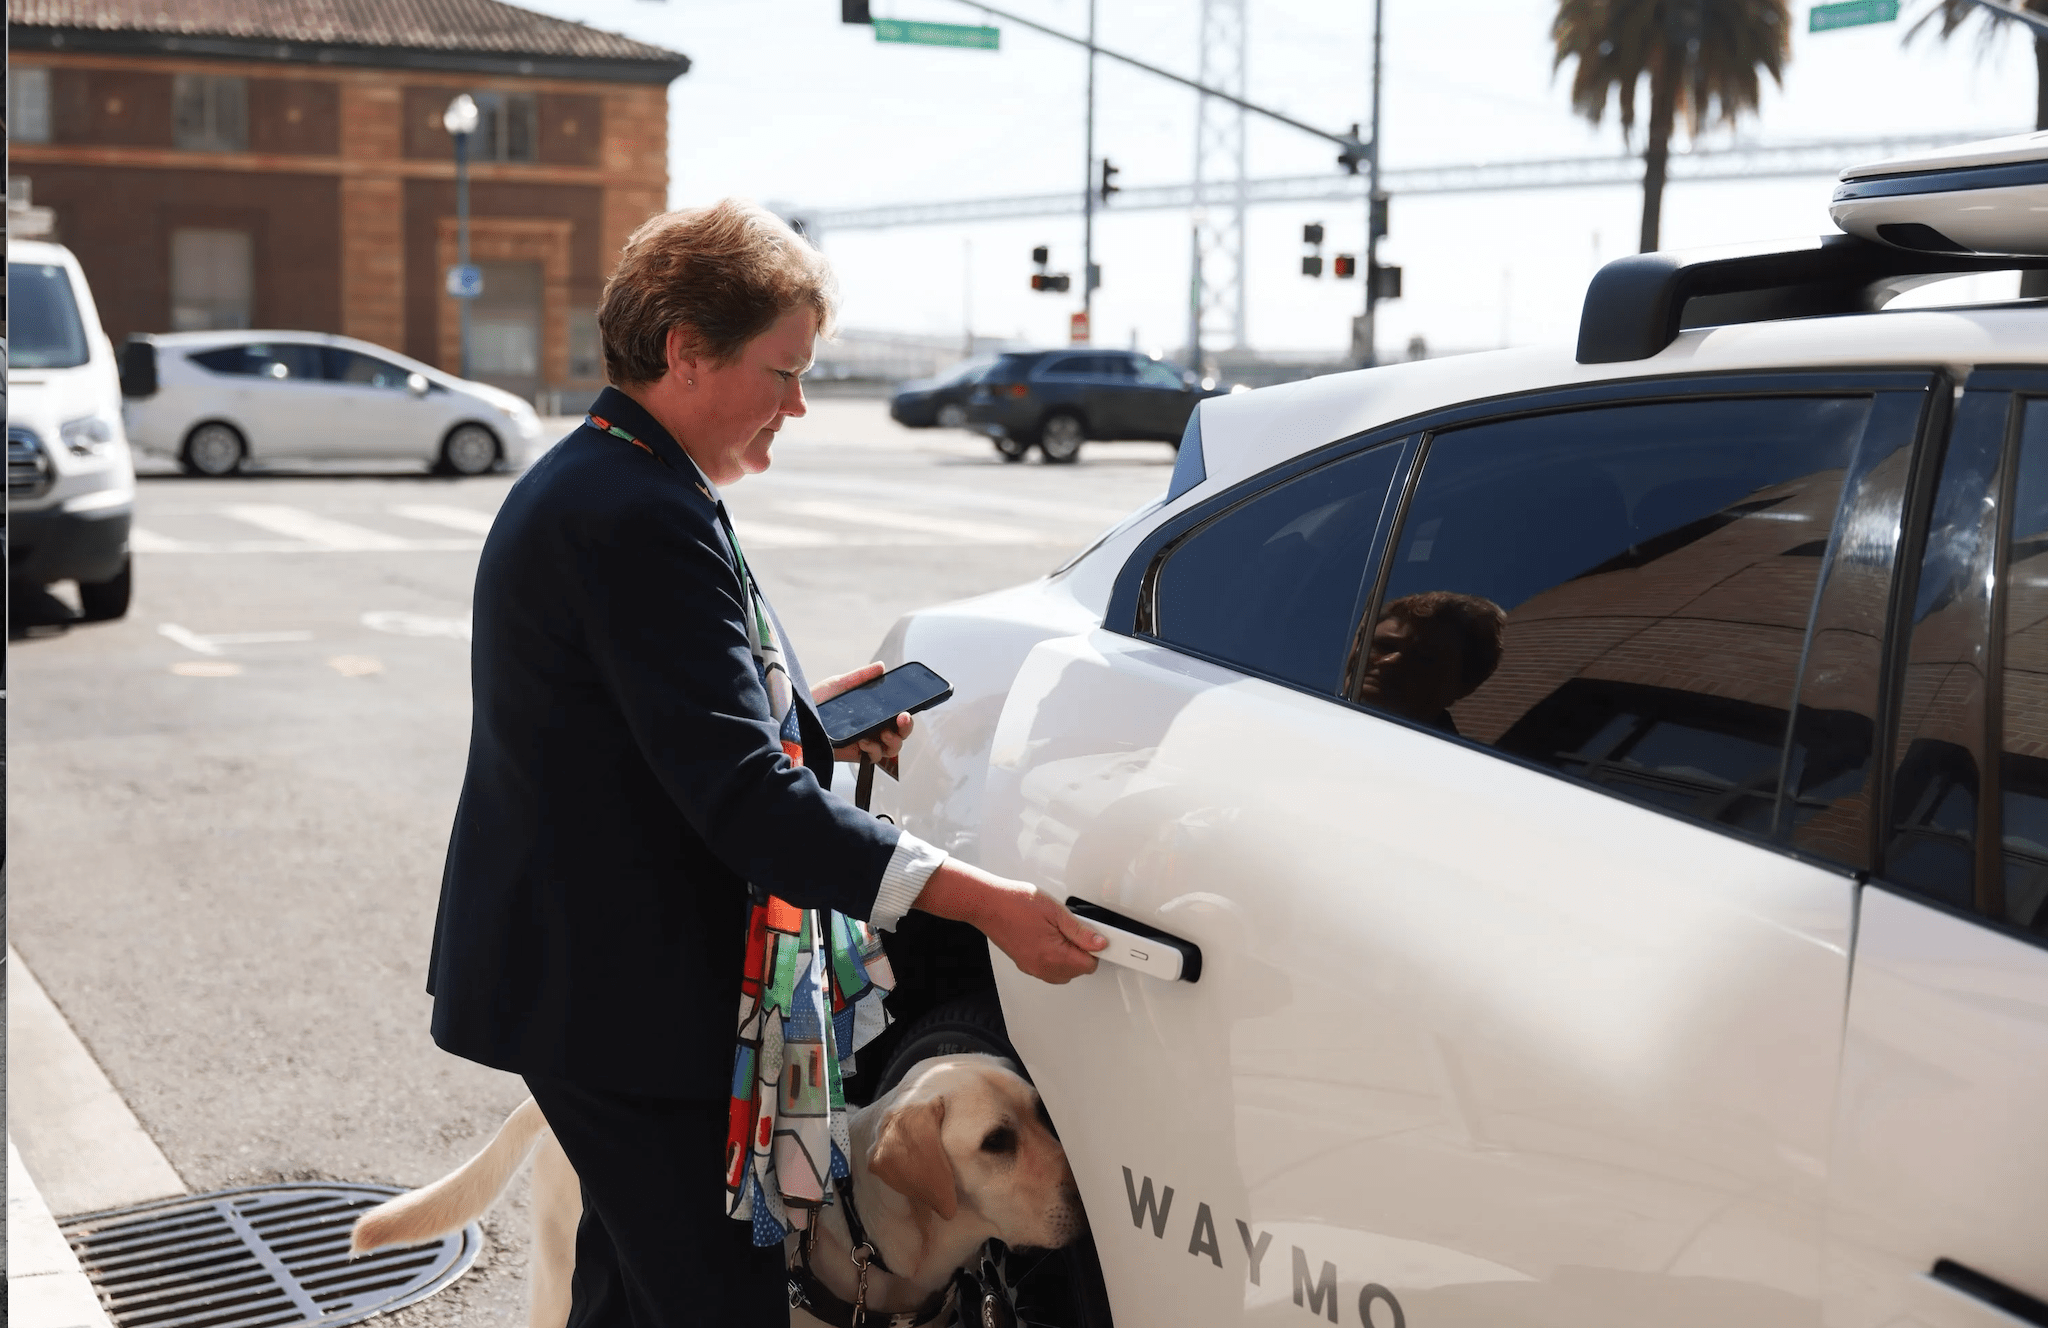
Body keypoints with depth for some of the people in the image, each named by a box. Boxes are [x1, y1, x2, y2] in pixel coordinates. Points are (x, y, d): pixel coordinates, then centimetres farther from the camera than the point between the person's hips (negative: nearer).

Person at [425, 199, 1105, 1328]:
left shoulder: (584, 483, 11)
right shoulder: (641, 516, -23)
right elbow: (739, 795, -28)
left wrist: (802, 717, 6)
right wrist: (986, 903, -29)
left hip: (585, 968, 11)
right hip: (622, 992, -11)